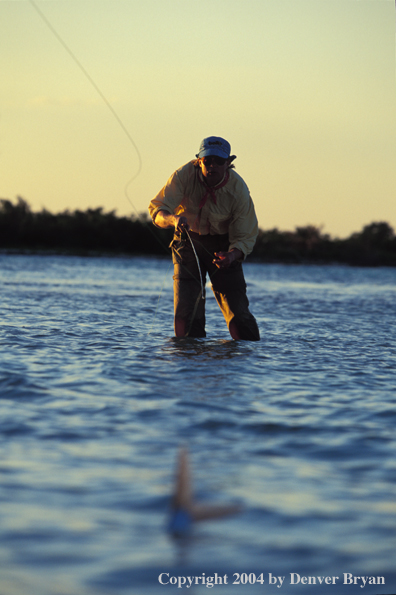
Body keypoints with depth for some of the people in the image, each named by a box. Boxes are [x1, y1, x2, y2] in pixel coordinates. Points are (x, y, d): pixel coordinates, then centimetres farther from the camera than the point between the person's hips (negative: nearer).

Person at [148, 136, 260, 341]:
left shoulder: (238, 190, -21)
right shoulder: (185, 175, -22)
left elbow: (245, 237, -16)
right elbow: (157, 209, -26)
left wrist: (231, 256, -38)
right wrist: (173, 219, -49)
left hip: (223, 244, 0)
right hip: (188, 240, 1)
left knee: (237, 307, -9)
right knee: (186, 308, -10)